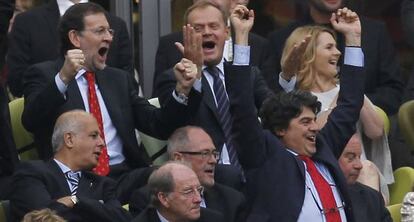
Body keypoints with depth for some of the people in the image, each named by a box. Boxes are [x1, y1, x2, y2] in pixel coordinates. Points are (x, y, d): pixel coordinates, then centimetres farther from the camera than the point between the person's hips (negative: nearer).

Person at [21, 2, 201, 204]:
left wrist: (182, 89, 4)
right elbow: (31, 121, -11)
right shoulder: (43, 74, 8)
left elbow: (158, 126, 20)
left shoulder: (118, 79, 24)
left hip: (126, 177, 5)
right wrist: (63, 78, -24)